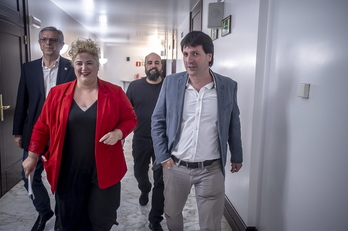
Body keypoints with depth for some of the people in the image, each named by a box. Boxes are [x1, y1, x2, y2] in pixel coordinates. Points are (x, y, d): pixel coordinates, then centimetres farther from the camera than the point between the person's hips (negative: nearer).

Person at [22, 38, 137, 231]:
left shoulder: (115, 93, -5)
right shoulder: (57, 93, 0)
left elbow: (130, 119, 1)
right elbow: (43, 126, 7)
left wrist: (118, 133, -18)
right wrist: (32, 156, 9)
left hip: (103, 169, -1)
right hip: (67, 170, 2)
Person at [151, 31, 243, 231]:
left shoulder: (229, 86, -6)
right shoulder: (171, 83, -5)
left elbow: (233, 124, 6)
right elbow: (158, 121, 1)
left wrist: (237, 157, 12)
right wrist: (162, 156, -4)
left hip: (212, 169, -1)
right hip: (176, 167, 2)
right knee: (172, 214, 22)